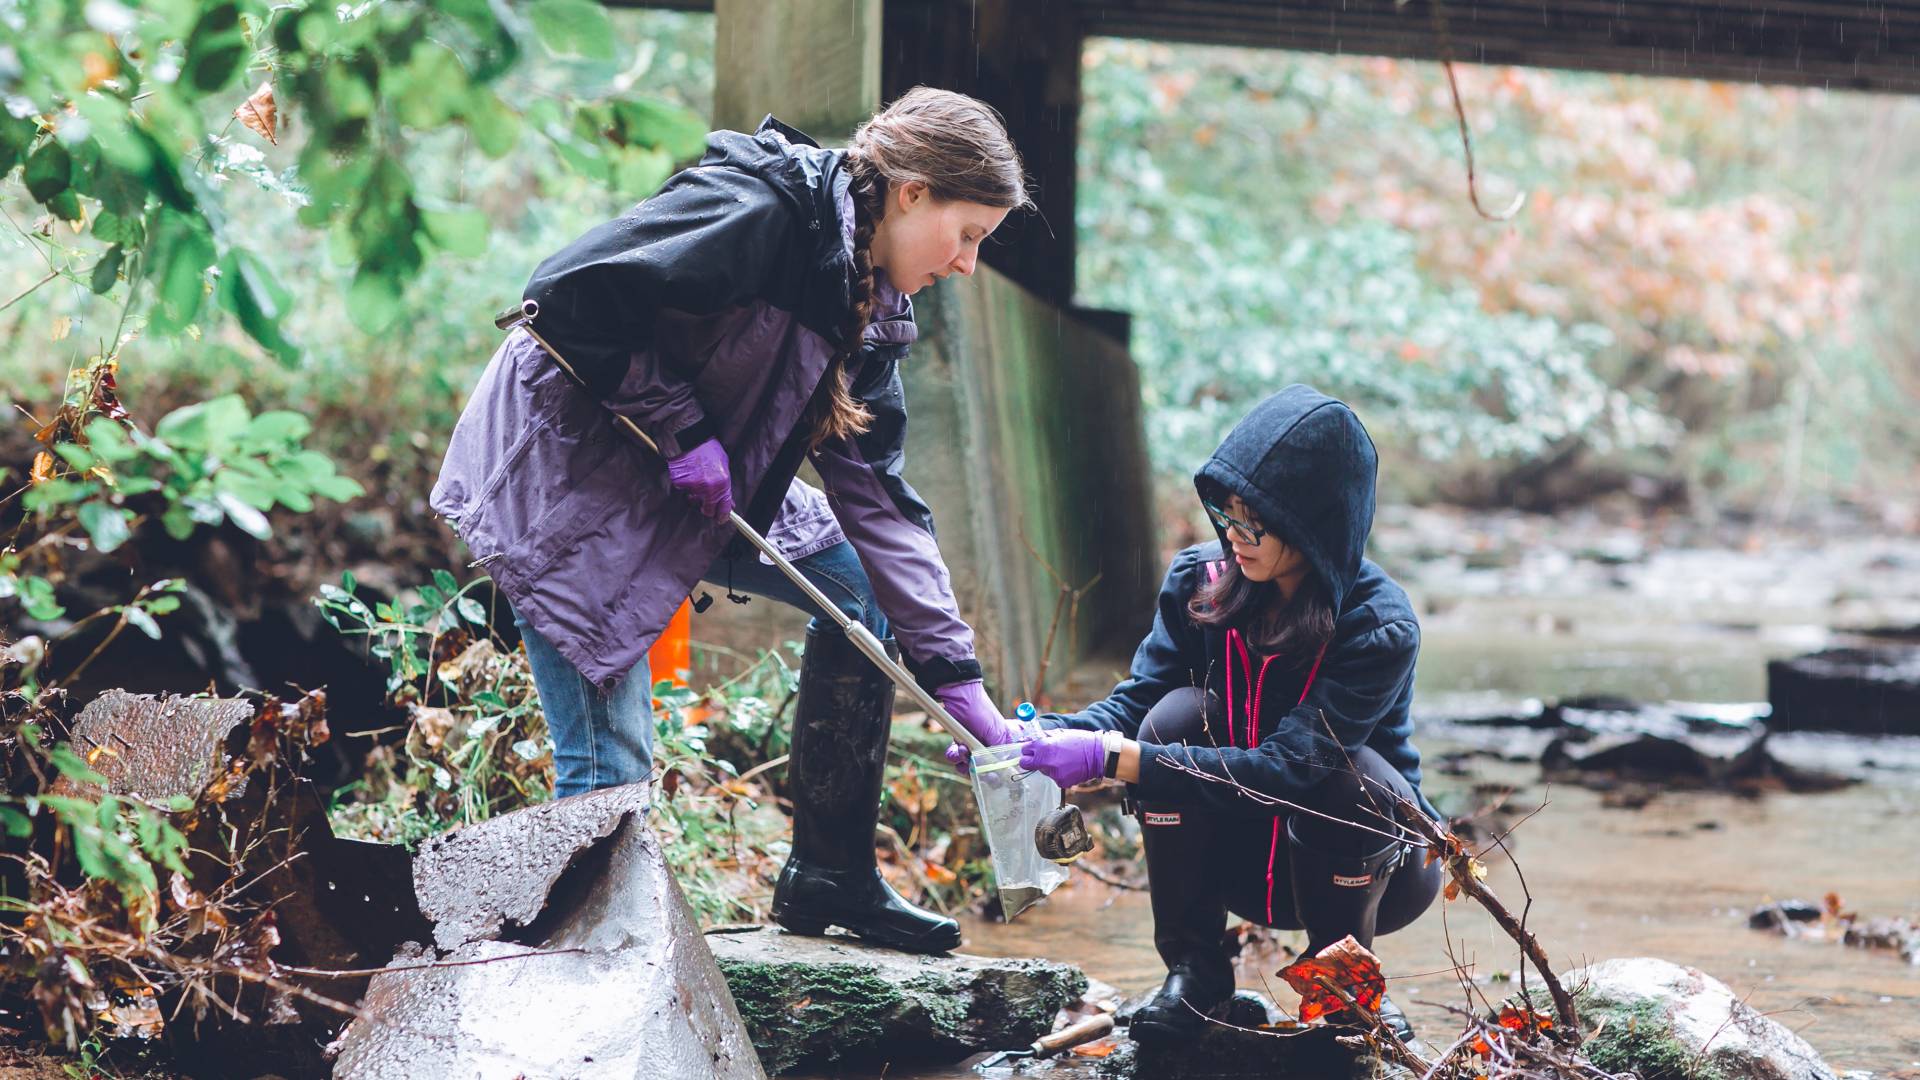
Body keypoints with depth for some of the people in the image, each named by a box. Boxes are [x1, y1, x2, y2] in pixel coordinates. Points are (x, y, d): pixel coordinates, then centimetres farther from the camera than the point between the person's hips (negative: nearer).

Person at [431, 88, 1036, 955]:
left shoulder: (867, 304, 5)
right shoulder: (760, 211, -22)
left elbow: (874, 494, 4)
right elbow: (572, 295, -27)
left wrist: (959, 684, -1)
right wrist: (679, 425, -21)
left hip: (690, 488, 9)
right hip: (558, 467, -9)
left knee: (859, 587, 8)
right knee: (610, 768, -12)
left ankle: (829, 875, 14)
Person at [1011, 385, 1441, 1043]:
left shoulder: (1380, 629, -26)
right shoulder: (1200, 581, -12)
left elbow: (1285, 768, -34)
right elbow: (1137, 700, -13)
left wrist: (1111, 759, -40)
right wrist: (1044, 737, -35)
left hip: (1362, 858, -3)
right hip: (1242, 859, 3)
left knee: (1344, 768, -35)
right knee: (1179, 715, -23)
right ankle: (1195, 969, -11)